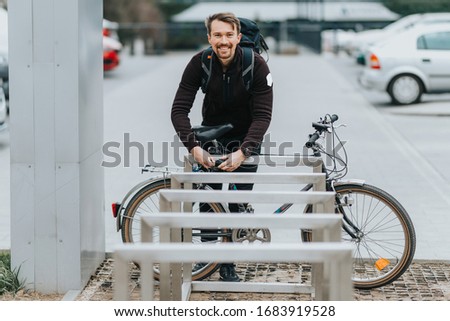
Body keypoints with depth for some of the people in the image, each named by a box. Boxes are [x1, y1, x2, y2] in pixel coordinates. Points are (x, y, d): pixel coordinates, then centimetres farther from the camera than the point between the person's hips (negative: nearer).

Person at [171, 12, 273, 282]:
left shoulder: (256, 65, -26)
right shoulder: (200, 63, -21)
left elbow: (263, 115, -28)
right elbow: (180, 109, -24)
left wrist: (243, 152, -42)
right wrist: (193, 146, -40)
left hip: (246, 136, -1)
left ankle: (228, 264, 7)